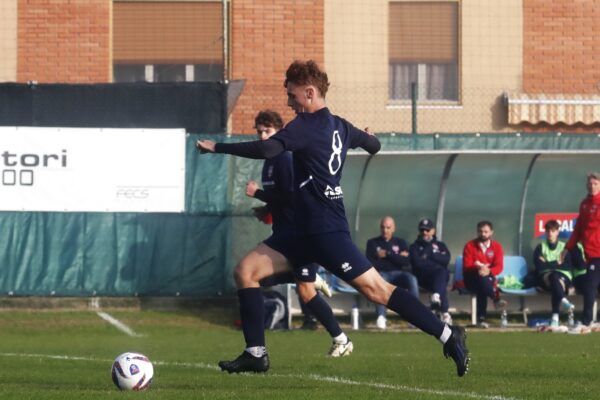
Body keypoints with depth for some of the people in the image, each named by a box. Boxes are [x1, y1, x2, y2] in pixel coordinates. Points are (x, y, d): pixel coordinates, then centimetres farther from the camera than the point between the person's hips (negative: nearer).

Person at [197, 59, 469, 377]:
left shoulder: (306, 125, -13)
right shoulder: (339, 126, 13)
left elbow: (267, 149, -27)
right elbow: (373, 145, 29)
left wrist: (218, 148, -19)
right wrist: (367, 138, 54)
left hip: (326, 232, -10)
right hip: (305, 232, 10)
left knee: (377, 290, -11)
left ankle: (448, 336, -8)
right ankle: (256, 355, 5)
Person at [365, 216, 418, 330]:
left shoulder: (401, 242, 18)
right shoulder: (372, 243, 14)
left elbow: (406, 262, 1)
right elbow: (371, 264, -2)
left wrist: (387, 254, -4)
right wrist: (396, 259, 0)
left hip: (398, 274, 2)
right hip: (381, 273, -2)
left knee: (412, 279, -32)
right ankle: (381, 317, -49)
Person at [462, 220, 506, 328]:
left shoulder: (497, 247, 5)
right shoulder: (470, 246, 0)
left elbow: (499, 267, -8)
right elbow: (467, 266, -8)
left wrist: (488, 271, -31)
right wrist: (477, 267, -30)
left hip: (488, 277, 1)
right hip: (472, 278, -1)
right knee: (481, 277, -37)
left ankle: (481, 318, -35)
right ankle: (496, 298, -40)